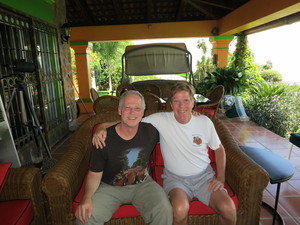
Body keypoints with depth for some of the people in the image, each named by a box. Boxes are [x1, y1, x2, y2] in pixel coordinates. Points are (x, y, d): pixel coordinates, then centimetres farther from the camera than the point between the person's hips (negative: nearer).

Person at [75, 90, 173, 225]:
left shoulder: (150, 131, -10)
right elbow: (95, 174, -8)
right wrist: (87, 197, -25)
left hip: (142, 184, 1)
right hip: (110, 187, 0)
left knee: (165, 211, -23)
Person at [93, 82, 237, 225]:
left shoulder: (205, 122, -4)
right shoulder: (161, 120, -11)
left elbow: (219, 149, 10)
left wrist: (221, 178, 0)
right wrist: (102, 128, -26)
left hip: (204, 176, 3)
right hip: (175, 178, -2)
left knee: (229, 209, -20)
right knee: (180, 209, -32)